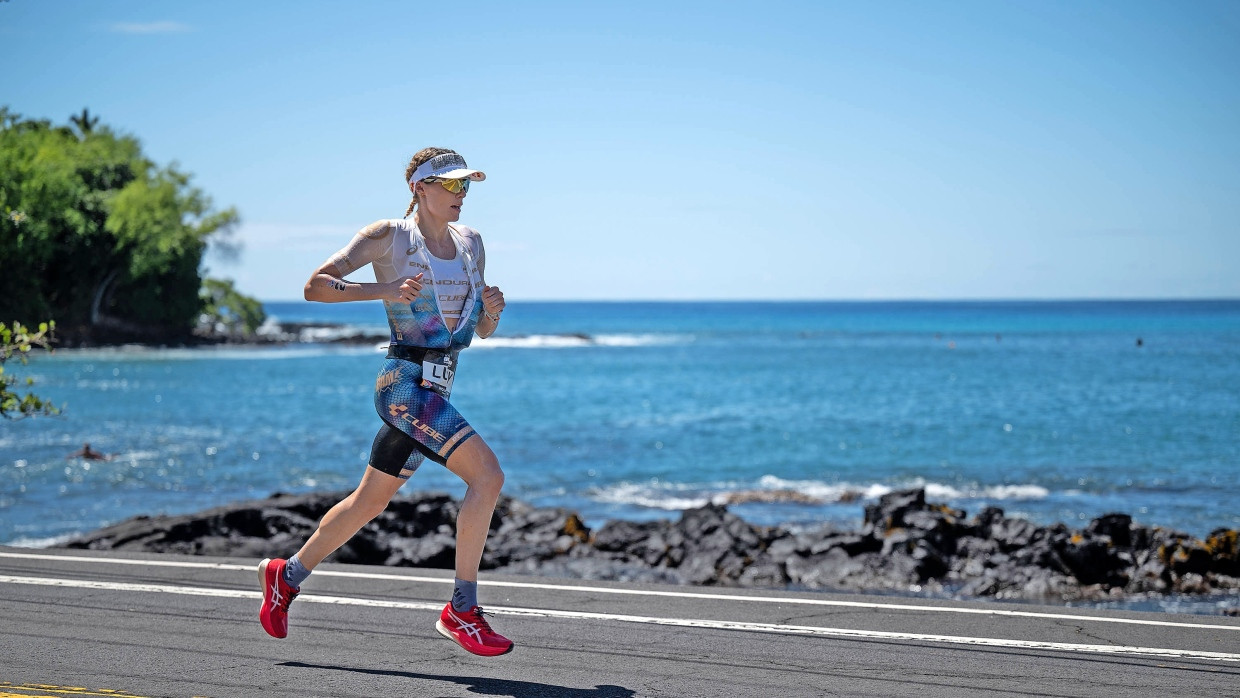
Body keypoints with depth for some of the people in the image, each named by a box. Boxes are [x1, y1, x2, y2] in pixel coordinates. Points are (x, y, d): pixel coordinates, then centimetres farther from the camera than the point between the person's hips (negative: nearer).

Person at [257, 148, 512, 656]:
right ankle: (461, 610, -14)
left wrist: (491, 309, -3)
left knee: (371, 500, 16)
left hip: (436, 390, 8)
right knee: (487, 475, -21)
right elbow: (314, 286, -7)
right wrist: (383, 290, -19)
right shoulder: (388, 237, -5)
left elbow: (482, 331, 20)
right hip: (404, 381, -8)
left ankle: (288, 575, 35)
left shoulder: (470, 242, 15)